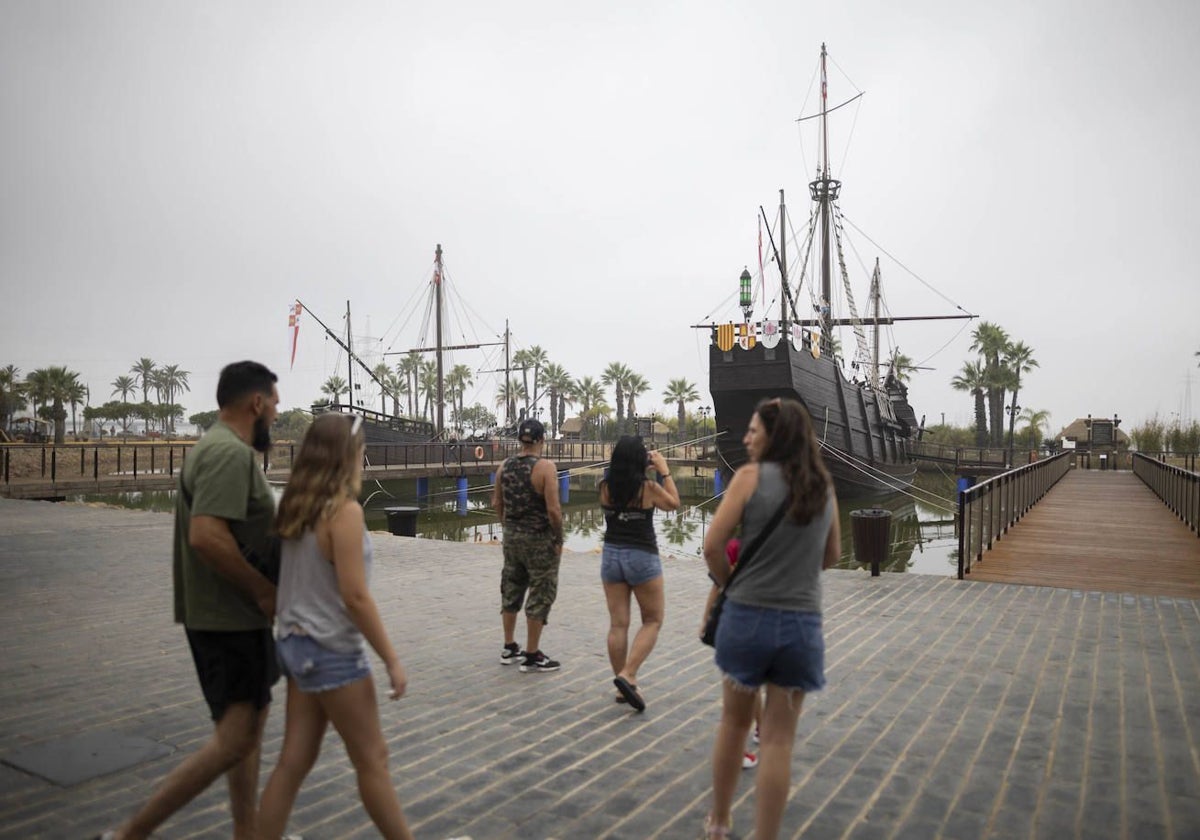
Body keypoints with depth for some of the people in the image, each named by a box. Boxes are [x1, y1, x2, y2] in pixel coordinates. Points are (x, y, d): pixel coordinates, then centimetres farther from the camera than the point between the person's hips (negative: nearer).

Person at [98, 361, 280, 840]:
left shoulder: (218, 449, 14)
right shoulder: (230, 453, -19)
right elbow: (206, 535, -29)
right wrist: (263, 591, -20)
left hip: (231, 616, 11)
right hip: (229, 619, -11)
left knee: (250, 728, 17)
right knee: (234, 741, -6)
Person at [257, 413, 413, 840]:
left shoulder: (296, 507, 4)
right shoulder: (344, 510, -20)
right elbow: (355, 596, -21)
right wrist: (392, 660, -15)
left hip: (296, 643, 8)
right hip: (331, 650, -8)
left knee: (294, 760, 14)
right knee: (372, 759, 8)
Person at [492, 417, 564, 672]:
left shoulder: (505, 466, 2)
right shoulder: (545, 467, -16)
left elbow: (496, 503, 8)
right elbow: (553, 509, -20)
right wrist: (559, 540, -9)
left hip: (512, 537, 6)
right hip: (539, 539, -6)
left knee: (511, 592, 18)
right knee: (540, 596, 4)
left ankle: (509, 649, 29)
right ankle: (532, 657, 10)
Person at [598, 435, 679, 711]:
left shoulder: (605, 486, -4)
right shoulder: (648, 488, -14)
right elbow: (674, 503, 5)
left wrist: (636, 466, 15)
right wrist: (664, 470, 7)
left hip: (611, 556, 4)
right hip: (642, 558, -4)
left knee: (618, 624, 10)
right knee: (653, 621, 10)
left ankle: (623, 686, 17)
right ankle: (627, 676, -5)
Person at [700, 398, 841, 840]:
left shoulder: (751, 475, -7)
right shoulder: (824, 485, 6)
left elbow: (713, 546, -11)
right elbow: (831, 556, 16)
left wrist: (729, 584, 5)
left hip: (747, 616, -2)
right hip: (802, 624, 2)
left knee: (734, 721, 19)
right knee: (778, 740, 9)